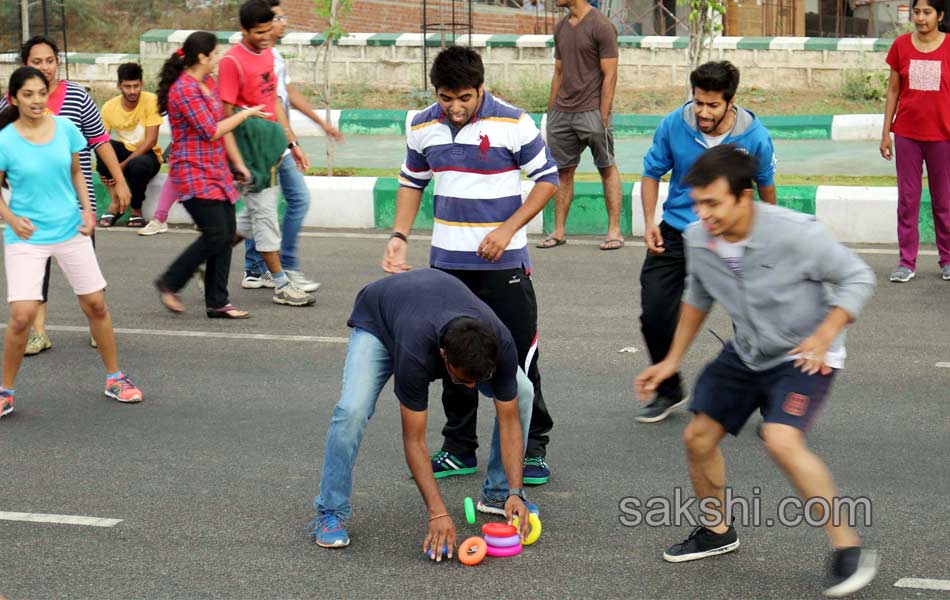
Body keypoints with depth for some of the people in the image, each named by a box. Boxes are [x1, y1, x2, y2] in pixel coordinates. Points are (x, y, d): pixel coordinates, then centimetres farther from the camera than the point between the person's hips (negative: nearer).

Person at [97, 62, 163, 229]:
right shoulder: (109, 107, -8)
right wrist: (103, 167, -29)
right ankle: (115, 202, -16)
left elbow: (151, 141, -19)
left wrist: (124, 164, -26)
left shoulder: (151, 101, -17)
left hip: (148, 154, -3)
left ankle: (136, 210, -10)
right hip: (125, 150, 3)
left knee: (137, 165, -38)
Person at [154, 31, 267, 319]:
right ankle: (169, 284, 5)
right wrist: (245, 114, -6)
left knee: (227, 235, 5)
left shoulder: (209, 83, 13)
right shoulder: (183, 90, -17)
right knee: (215, 235, -12)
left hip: (217, 171, 9)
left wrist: (238, 163, 19)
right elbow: (211, 131, -17)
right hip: (194, 174, -9)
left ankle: (217, 303, 11)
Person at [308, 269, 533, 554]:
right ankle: (330, 514, -11)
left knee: (520, 392, -11)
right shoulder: (415, 353, -44)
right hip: (378, 320, -4)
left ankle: (500, 491, 8)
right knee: (352, 409, -30)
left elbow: (509, 421, -23)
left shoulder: (500, 344, -35)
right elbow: (414, 440, -35)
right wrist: (437, 512, -41)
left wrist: (515, 493, -32)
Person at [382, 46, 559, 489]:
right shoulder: (423, 127, 1)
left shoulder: (513, 123, -11)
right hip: (446, 261, 4)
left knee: (518, 358, -1)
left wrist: (508, 229, -13)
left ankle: (533, 448, 12)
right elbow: (411, 182, 16)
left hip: (503, 261, -4)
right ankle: (459, 449, 21)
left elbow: (548, 178, -4)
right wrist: (399, 236, 3)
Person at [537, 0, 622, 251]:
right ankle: (559, 232, 13)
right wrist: (551, 110, 14)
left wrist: (603, 117, -15)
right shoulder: (561, 28, 14)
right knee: (562, 171, 8)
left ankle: (614, 230, 5)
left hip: (591, 111, -7)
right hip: (562, 113, 7)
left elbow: (609, 75, -10)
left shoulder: (601, 26, -8)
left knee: (607, 169, 2)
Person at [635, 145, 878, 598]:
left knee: (782, 442, -28)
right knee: (698, 438, 8)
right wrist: (673, 359, 12)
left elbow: (858, 277, -16)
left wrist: (824, 336, -29)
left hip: (803, 356, -7)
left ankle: (848, 548, -14)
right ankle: (718, 531, 34)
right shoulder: (697, 240, -10)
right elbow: (697, 296, 12)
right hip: (746, 353, 7)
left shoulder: (794, 234, -29)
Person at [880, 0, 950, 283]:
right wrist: (885, 132, 4)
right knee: (907, 197, 4)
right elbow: (893, 90, 7)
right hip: (907, 134, 2)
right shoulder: (901, 45, 2)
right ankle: (907, 262, 9)